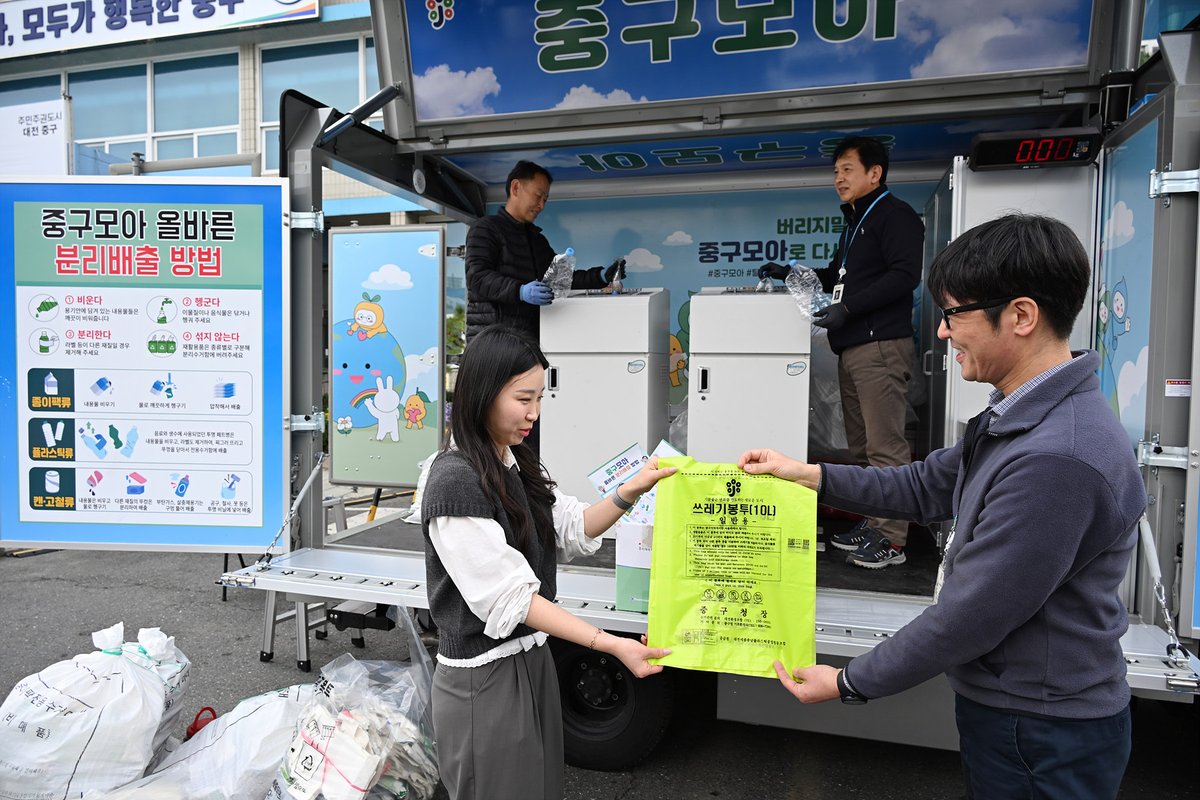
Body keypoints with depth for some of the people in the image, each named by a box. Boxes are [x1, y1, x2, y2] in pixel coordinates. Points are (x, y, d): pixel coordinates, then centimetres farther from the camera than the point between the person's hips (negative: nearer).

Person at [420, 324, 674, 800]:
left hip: (532, 660, 8)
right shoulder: (455, 482, -22)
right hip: (484, 678, -8)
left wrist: (632, 491, -8)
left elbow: (574, 528, 8)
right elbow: (510, 598, -23)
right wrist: (612, 645, -25)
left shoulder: (515, 465, 5)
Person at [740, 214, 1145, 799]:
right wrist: (807, 475, 2)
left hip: (1042, 739, -9)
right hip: (1007, 707, 9)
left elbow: (971, 614, -27)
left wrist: (849, 683, -15)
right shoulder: (1020, 420, 2)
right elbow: (927, 487, 10)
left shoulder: (1056, 460, -32)